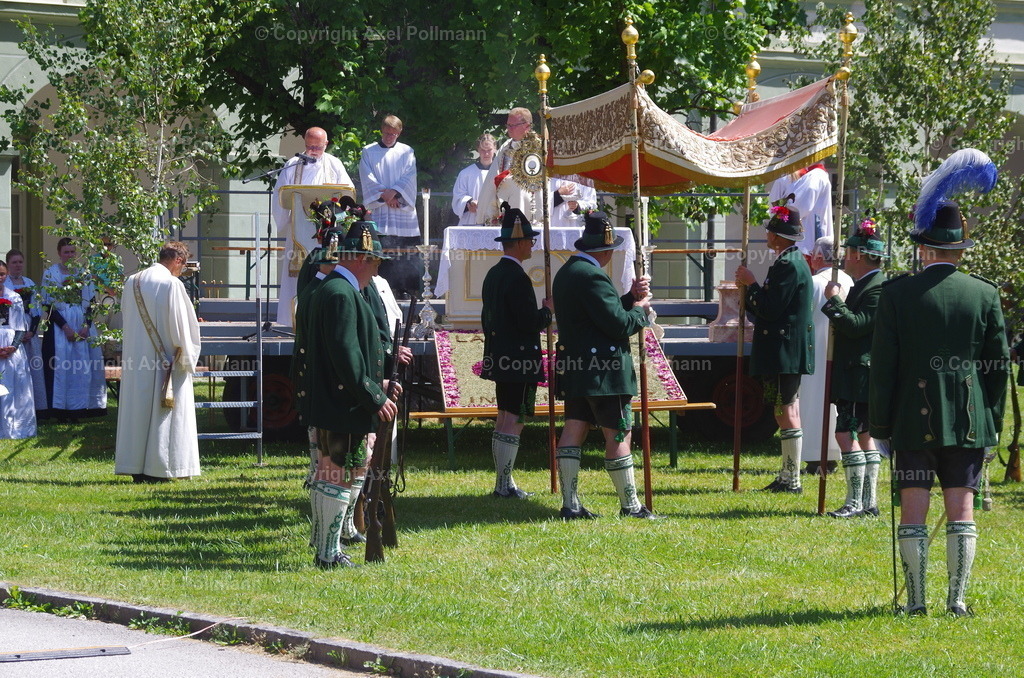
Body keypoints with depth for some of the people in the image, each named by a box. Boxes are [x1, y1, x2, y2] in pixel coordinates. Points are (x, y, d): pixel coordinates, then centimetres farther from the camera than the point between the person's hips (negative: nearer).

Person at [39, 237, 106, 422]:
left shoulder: (84, 274, 10)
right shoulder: (50, 273, 0)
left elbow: (90, 303, 8)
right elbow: (48, 304, -6)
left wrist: (86, 325, -8)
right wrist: (65, 327, -14)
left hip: (83, 325, 3)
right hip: (59, 325, -3)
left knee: (82, 365, 0)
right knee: (61, 364, -8)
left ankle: (78, 408, 6)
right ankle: (61, 410, -5)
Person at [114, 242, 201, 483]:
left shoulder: (132, 282, 7)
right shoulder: (171, 284, -12)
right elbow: (179, 325, -11)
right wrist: (186, 360, -1)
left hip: (135, 360, 6)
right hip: (165, 361, -6)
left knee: (137, 410, 9)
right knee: (161, 415, -1)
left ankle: (136, 468, 10)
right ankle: (157, 468, -1)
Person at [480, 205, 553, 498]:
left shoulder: (493, 274, 12)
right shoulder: (517, 278, -18)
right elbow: (530, 322, -23)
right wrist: (547, 310, -4)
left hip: (499, 360, 10)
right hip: (519, 360, -10)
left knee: (504, 419, 14)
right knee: (514, 421, -6)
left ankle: (503, 482, 19)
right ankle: (504, 485, -6)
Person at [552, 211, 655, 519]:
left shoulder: (565, 273, 13)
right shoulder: (591, 276, -18)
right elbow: (619, 325, -21)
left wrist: (631, 298, 7)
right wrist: (639, 309, -3)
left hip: (573, 366, 10)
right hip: (603, 371, -10)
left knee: (574, 430, 7)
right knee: (618, 435, -3)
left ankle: (570, 505, 6)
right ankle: (630, 506, 1)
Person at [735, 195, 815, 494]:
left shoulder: (787, 265, -17)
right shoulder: (796, 261, 16)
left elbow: (770, 309, -21)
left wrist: (751, 283, -10)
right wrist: (751, 288, 9)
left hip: (784, 354, -11)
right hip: (791, 353, 11)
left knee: (786, 412, -8)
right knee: (787, 411, 13)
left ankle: (792, 479, -6)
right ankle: (788, 476, 19)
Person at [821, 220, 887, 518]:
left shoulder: (878, 288, -16)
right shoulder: (864, 285, 17)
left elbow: (856, 325, -25)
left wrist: (834, 300, -17)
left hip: (861, 374, -11)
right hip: (855, 374, 11)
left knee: (846, 434, -13)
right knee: (863, 435, 12)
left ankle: (855, 501, -12)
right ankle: (868, 501, 16)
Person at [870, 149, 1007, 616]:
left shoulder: (897, 294, -6)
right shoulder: (985, 295, 0)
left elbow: (883, 367, -4)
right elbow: (999, 365, 3)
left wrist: (879, 427, 3)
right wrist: (992, 422, 12)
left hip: (915, 420, -1)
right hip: (968, 420, 2)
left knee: (914, 509, 2)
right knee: (961, 507, 4)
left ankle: (916, 599, 2)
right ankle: (957, 599, 2)